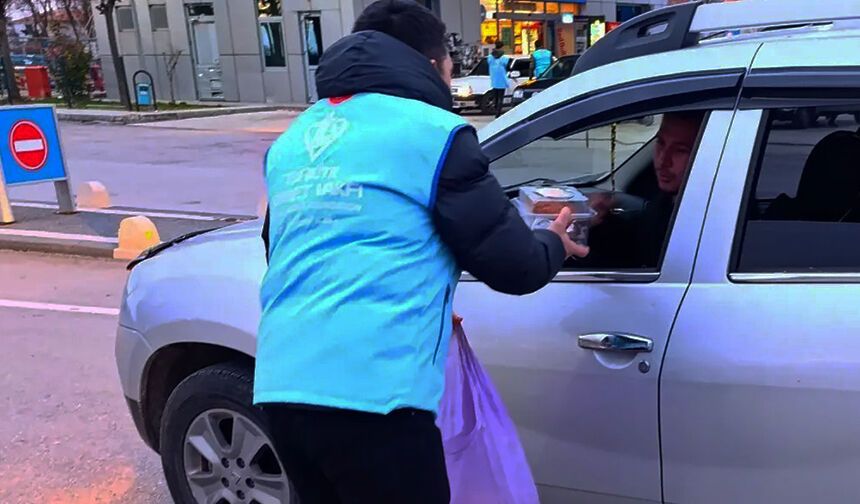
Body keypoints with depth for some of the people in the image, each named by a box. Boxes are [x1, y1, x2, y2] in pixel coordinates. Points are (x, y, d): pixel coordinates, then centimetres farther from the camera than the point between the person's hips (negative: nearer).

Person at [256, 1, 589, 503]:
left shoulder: (294, 140, 18)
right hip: (371, 391, -7)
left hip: (281, 384, 7)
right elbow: (511, 265, -1)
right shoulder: (433, 131, -2)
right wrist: (554, 245, 23)